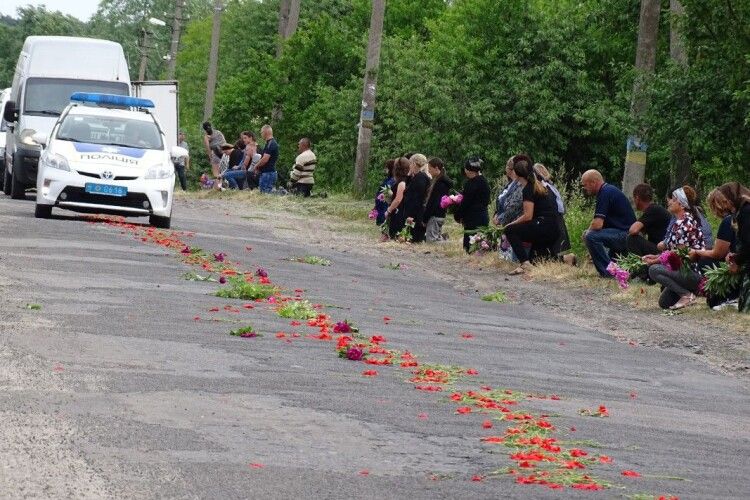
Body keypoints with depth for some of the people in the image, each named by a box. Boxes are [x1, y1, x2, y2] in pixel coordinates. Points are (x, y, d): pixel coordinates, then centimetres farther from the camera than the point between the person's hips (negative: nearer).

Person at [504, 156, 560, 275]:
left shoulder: (528, 189, -9)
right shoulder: (539, 185, 20)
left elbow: (528, 216, -14)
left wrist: (511, 224, -1)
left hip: (544, 228, -9)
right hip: (554, 230, 9)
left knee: (510, 230, -6)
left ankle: (525, 263, -19)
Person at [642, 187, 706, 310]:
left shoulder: (685, 224, -18)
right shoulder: (678, 223, 14)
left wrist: (655, 261, -11)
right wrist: (656, 257, 4)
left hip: (693, 272, -10)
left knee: (654, 270, -24)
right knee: (664, 303, 14)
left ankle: (687, 295, -16)